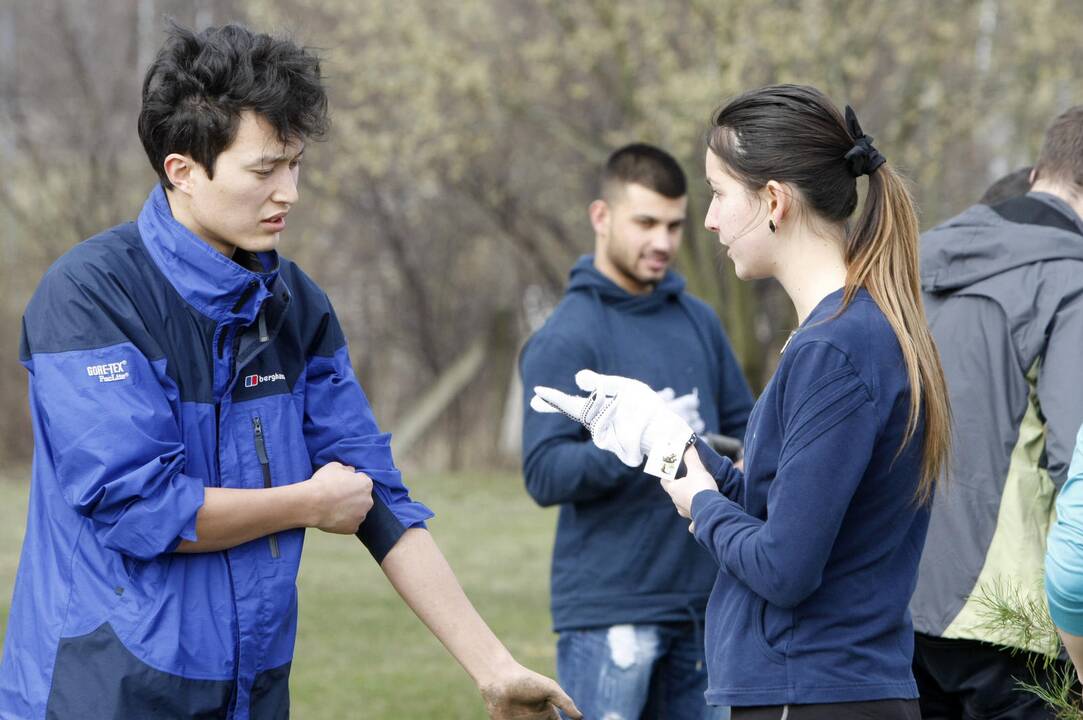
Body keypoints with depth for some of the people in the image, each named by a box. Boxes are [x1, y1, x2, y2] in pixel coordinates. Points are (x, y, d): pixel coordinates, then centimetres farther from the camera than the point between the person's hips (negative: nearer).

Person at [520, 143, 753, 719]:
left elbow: (742, 427, 20)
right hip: (608, 610, -6)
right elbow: (545, 475, -14)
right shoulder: (565, 340, -8)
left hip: (702, 606, 6)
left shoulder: (698, 321, 13)